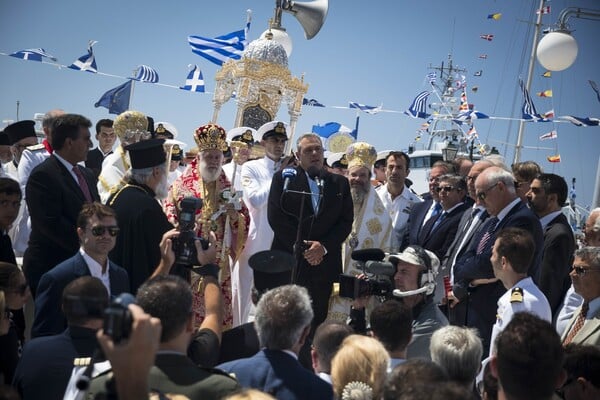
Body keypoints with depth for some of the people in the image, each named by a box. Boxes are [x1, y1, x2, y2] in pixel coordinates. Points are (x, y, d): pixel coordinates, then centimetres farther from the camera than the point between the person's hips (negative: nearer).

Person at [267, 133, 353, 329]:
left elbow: (346, 221, 7)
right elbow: (276, 217, -3)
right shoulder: (283, 178, 6)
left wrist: (324, 246, -8)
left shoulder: (340, 183, 13)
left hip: (324, 264, 2)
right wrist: (301, 248, -8)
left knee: (316, 324, 1)